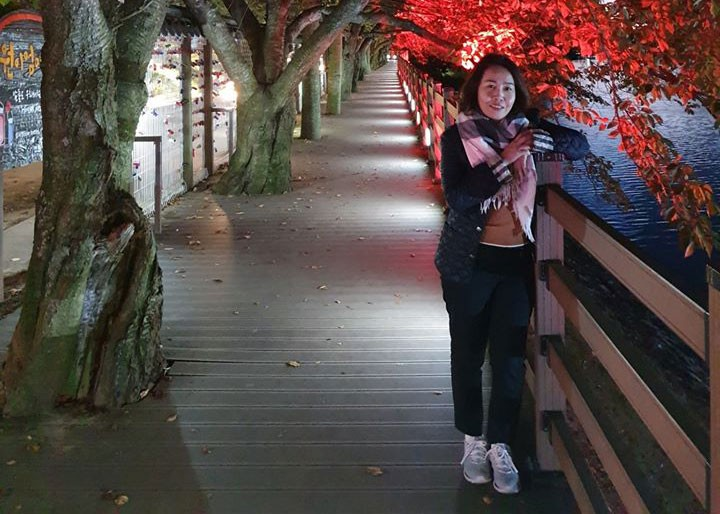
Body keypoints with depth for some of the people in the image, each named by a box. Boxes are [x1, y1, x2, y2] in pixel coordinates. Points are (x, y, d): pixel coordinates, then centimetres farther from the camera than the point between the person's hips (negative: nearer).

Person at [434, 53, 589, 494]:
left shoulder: (525, 131, 5)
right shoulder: (458, 136, -4)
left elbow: (581, 145, 5)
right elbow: (457, 197, -16)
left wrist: (541, 139, -12)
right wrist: (504, 160, -20)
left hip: (516, 262, 2)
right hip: (469, 262, -2)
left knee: (510, 358, 3)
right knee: (468, 354, 8)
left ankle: (500, 445, 16)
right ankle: (473, 441, 23)